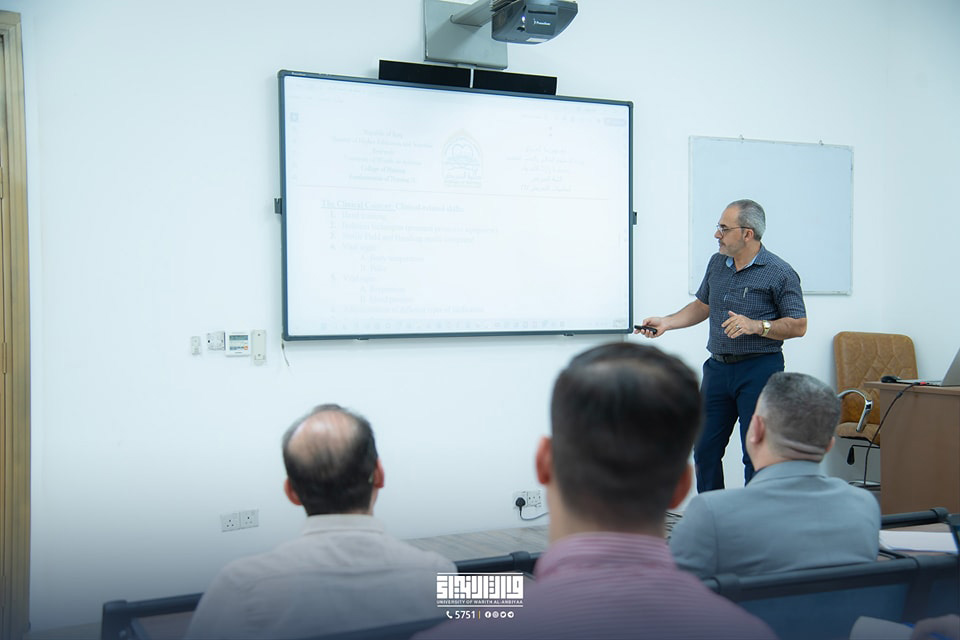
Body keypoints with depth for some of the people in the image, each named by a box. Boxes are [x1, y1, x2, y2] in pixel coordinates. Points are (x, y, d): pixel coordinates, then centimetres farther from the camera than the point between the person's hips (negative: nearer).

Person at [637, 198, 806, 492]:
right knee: (704, 449, 8)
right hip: (718, 366, 6)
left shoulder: (780, 273, -8)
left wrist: (757, 326, -22)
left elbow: (798, 326, -9)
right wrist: (666, 322, 10)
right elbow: (702, 306, 22)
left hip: (758, 369, -6)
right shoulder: (717, 263, 11)